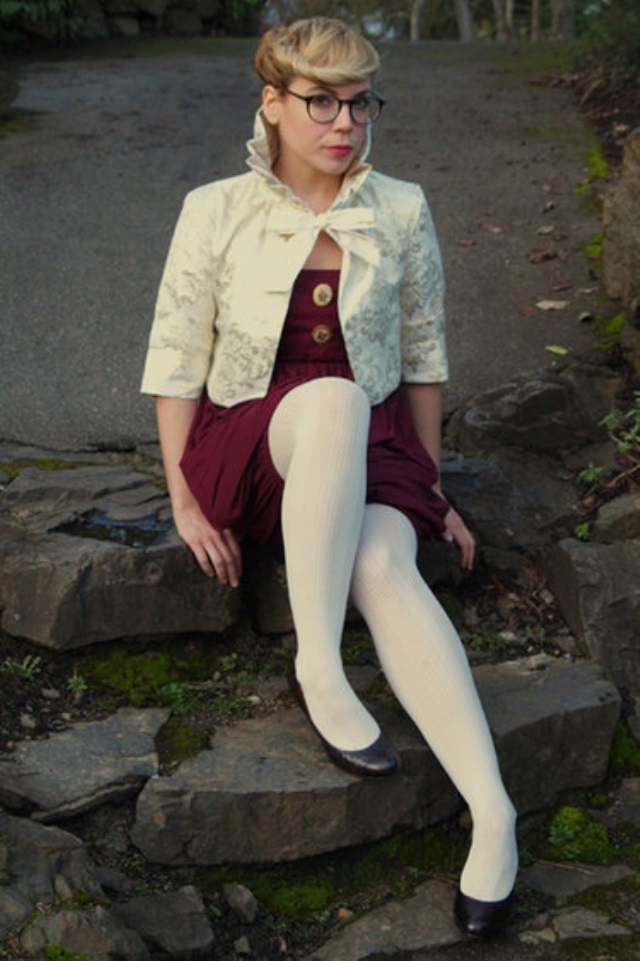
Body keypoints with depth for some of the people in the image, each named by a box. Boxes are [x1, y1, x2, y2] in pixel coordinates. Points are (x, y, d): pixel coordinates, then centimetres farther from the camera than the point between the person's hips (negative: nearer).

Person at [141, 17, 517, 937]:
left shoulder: (402, 212, 3)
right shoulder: (217, 212, -3)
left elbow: (423, 354, 10)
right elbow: (174, 359, -1)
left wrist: (431, 490, 10)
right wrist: (184, 498, -8)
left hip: (370, 441, 1)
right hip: (247, 438, -1)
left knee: (384, 567, -33)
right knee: (332, 399, -37)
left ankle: (492, 809, -38)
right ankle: (318, 668, -36)